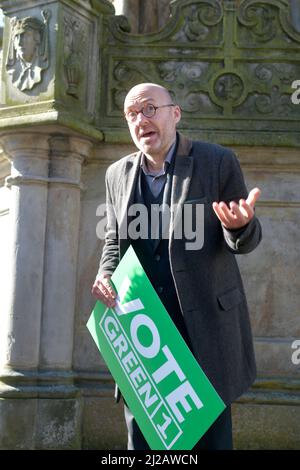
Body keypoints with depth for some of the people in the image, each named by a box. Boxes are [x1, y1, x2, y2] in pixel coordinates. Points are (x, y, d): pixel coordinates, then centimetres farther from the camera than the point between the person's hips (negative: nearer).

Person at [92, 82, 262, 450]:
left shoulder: (218, 162, -4)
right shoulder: (118, 174, 8)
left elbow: (246, 241, -2)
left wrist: (240, 224, -26)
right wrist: (105, 275, -4)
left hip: (205, 325, -3)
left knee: (210, 434, 5)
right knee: (140, 437, 12)